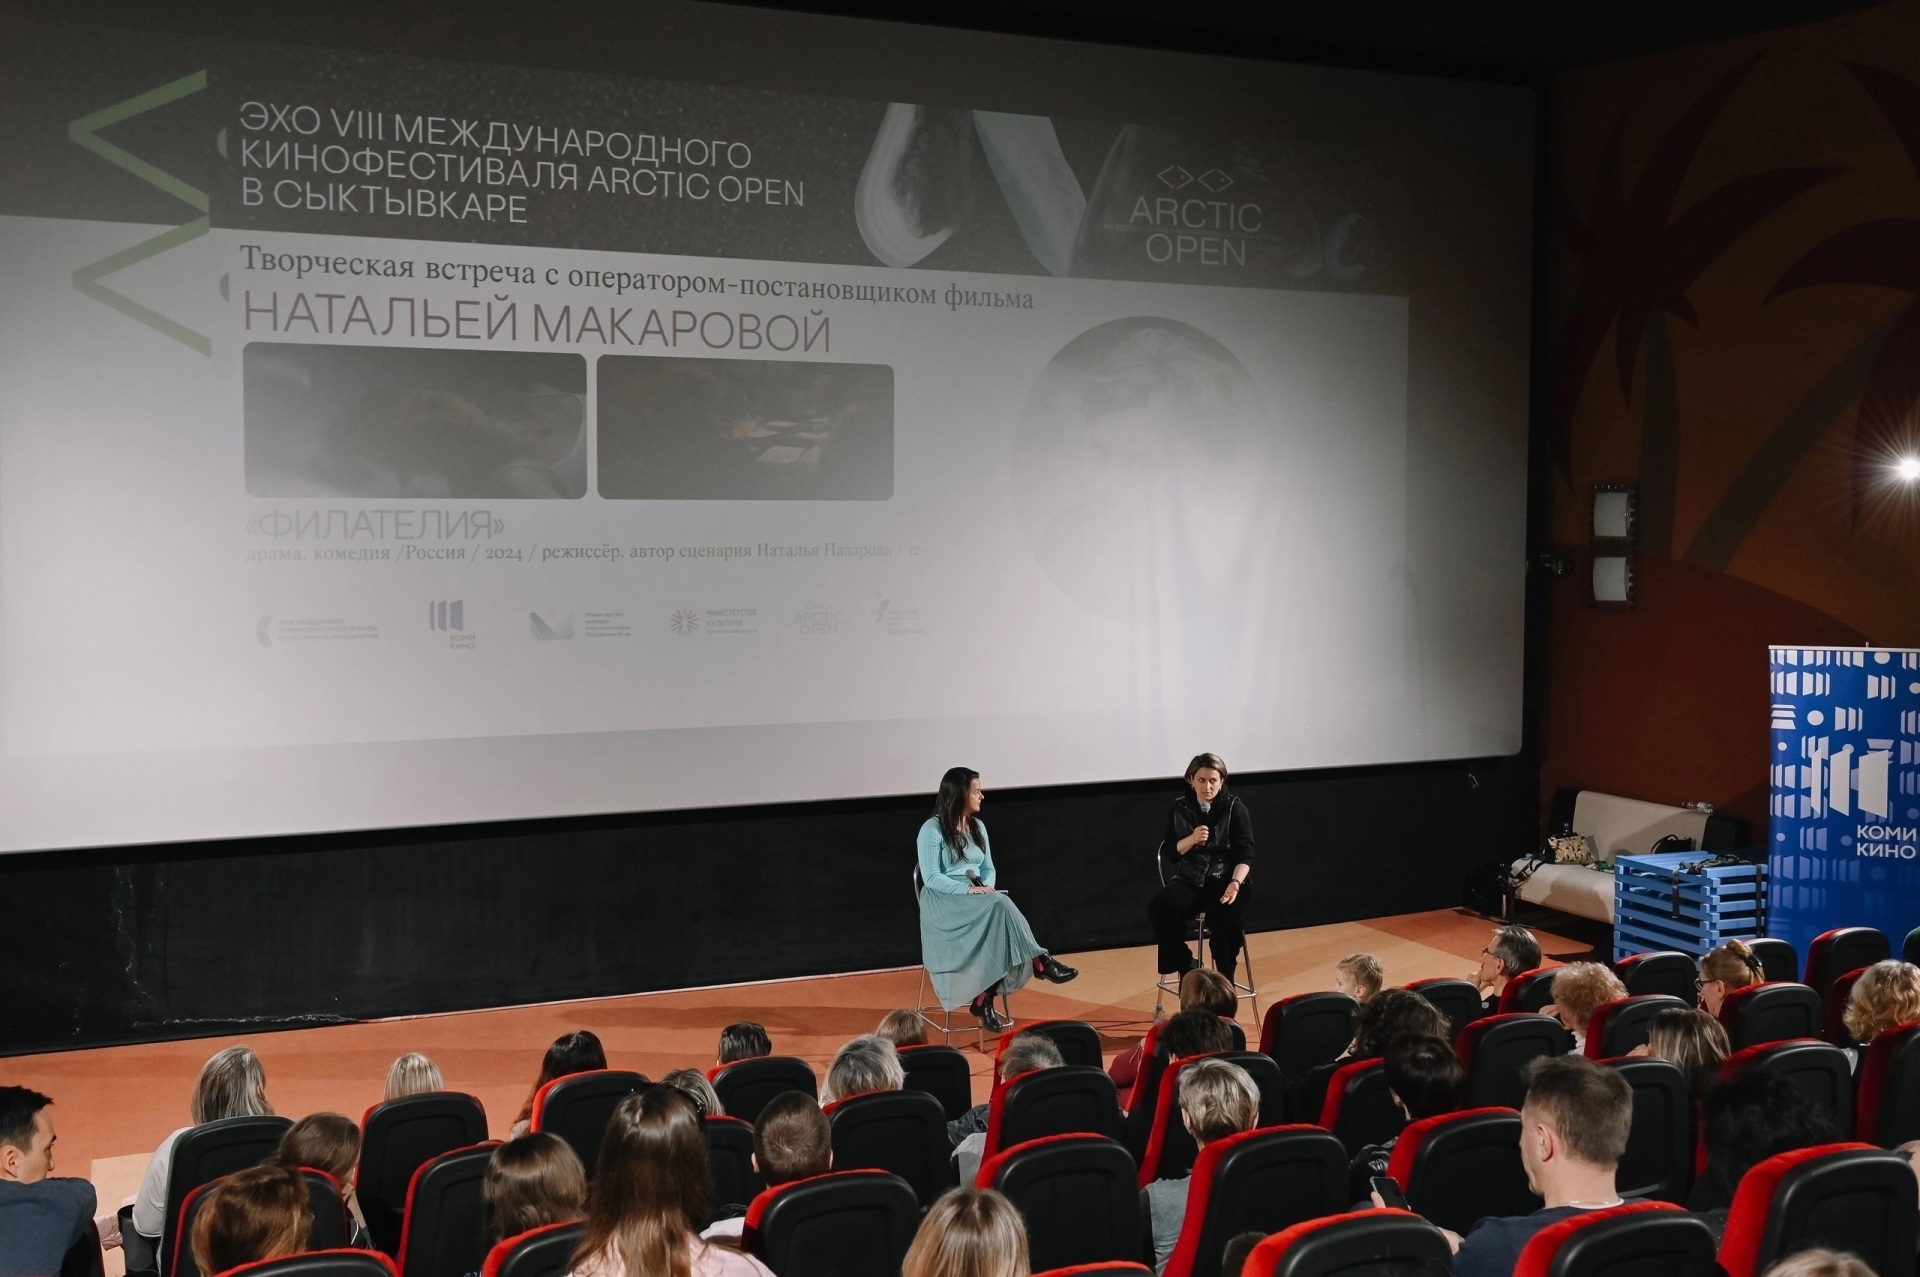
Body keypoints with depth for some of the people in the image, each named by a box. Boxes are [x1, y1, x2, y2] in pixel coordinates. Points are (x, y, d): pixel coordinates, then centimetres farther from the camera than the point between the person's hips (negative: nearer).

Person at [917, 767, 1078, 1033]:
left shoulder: (978, 827, 14)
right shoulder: (932, 830, -8)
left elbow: (988, 868, 16)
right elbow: (931, 878, -13)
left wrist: (987, 887, -7)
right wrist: (968, 889, -23)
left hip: (979, 900, 6)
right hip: (943, 902, -6)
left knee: (998, 910, -31)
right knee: (1000, 906, -34)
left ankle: (983, 1001, -33)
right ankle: (1039, 962, -27)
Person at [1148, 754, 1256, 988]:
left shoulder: (1235, 809, 0)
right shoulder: (1180, 808, 6)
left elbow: (1245, 854, -6)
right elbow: (1168, 851, 4)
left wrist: (1236, 882, -25)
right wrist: (1191, 840, -16)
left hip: (1224, 880, -2)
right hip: (1190, 880, 2)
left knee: (1225, 916, -35)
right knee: (1159, 906, -28)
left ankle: (1224, 978, -13)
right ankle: (1185, 968, -11)